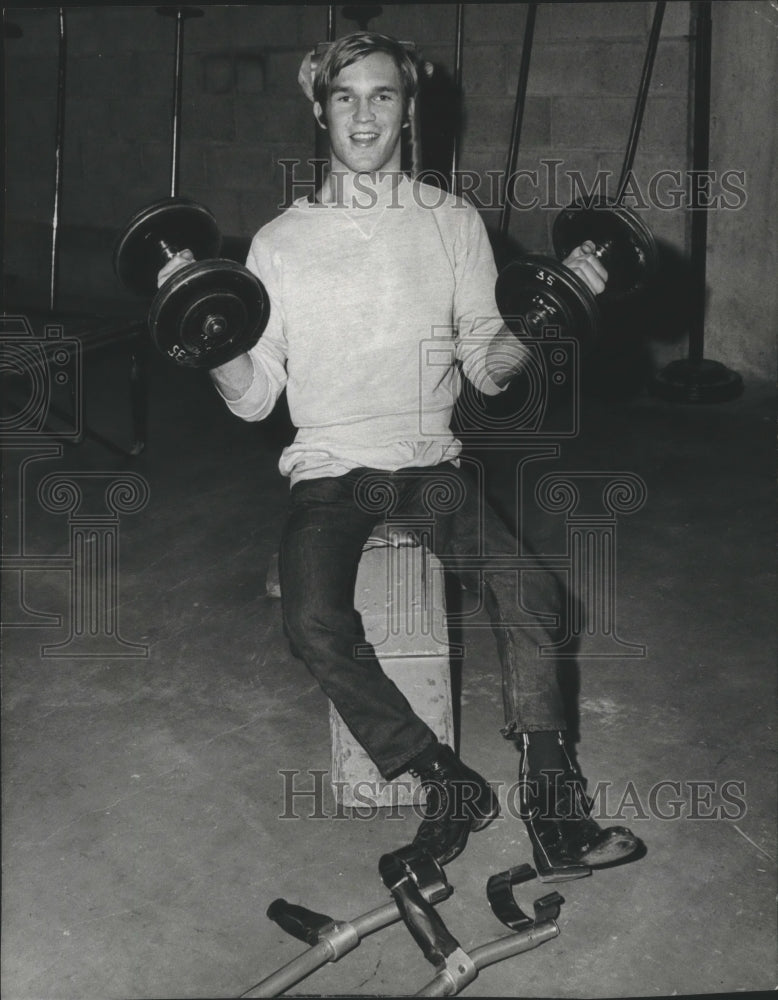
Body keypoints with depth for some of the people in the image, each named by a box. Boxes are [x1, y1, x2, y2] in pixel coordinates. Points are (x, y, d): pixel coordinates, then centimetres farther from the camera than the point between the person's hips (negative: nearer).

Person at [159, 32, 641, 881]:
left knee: (527, 592, -24)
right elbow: (253, 398, 1)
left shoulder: (454, 223, 7)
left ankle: (552, 813, -15)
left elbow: (488, 368, 5)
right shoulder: (279, 242, 4)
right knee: (315, 624, -27)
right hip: (329, 469, -1)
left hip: (430, 461, 1)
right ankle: (448, 782, -10)